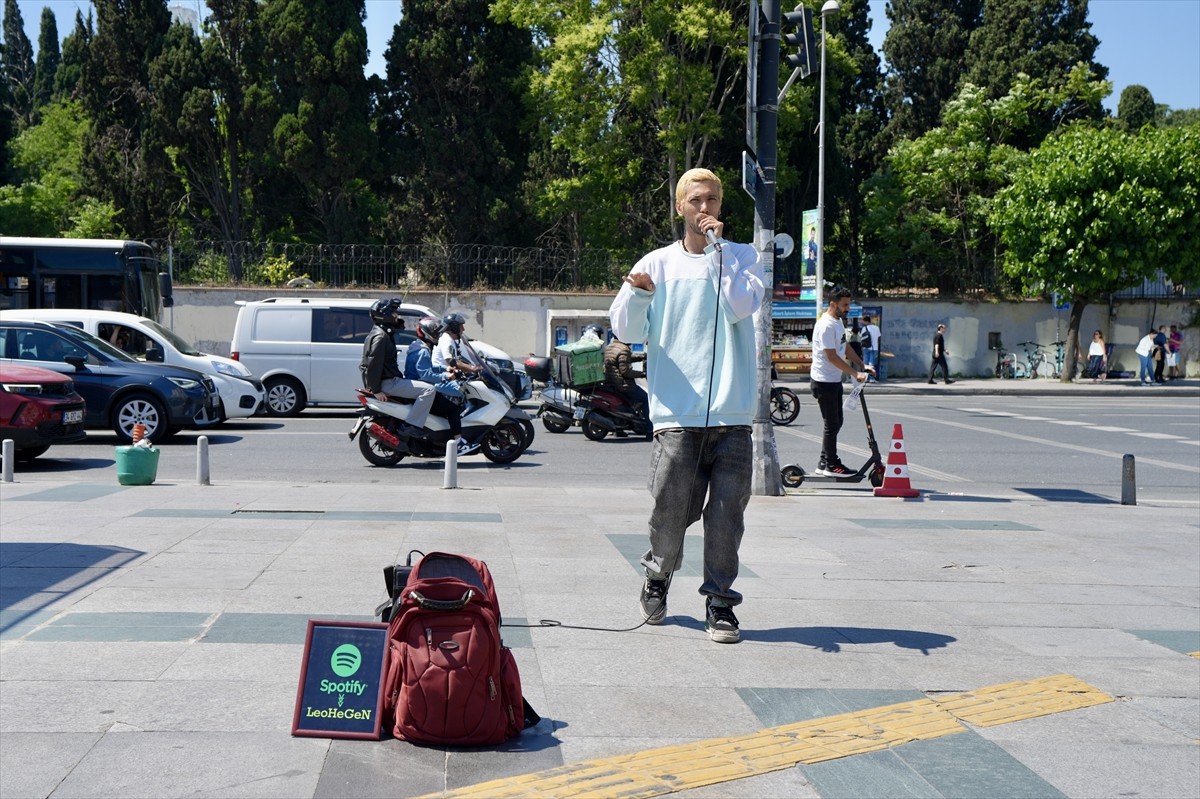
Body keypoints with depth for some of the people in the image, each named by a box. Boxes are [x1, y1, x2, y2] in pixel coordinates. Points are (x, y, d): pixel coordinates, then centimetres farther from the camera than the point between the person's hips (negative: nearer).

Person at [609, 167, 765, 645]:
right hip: (677, 412, 0)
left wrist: (718, 248, -9)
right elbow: (626, 331, 4)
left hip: (732, 413, 0)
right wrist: (637, 293, -16)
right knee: (670, 506, 0)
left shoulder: (742, 257, 10)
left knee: (727, 511, -2)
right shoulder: (658, 264, 10)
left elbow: (741, 306, -10)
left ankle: (720, 602, 9)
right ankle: (657, 577, 27)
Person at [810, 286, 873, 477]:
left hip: (835, 380, 10)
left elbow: (845, 347, 18)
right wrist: (855, 374, -21)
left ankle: (824, 463, 21)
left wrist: (862, 365, 9)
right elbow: (832, 357, -23)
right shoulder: (826, 325, -21)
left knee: (836, 423, 14)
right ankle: (831, 465, 5)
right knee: (832, 424, -3)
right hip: (824, 382, -10)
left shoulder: (839, 321, 11)